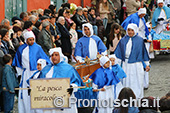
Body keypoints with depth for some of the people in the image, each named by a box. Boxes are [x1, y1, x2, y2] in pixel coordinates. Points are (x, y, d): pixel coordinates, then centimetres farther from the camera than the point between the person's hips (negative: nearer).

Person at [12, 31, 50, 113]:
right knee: (24, 93, 0)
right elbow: (17, 62, 17)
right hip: (25, 74, 2)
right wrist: (20, 72, 12)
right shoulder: (21, 49, 6)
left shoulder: (37, 48, 0)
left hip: (35, 73, -2)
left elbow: (44, 59, 5)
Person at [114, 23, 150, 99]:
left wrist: (147, 64, 9)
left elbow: (144, 52, 8)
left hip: (136, 65, -2)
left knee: (137, 83, 0)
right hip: (125, 65, 2)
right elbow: (119, 54, 8)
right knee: (127, 83, 6)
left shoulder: (140, 40, 3)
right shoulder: (123, 40, 8)